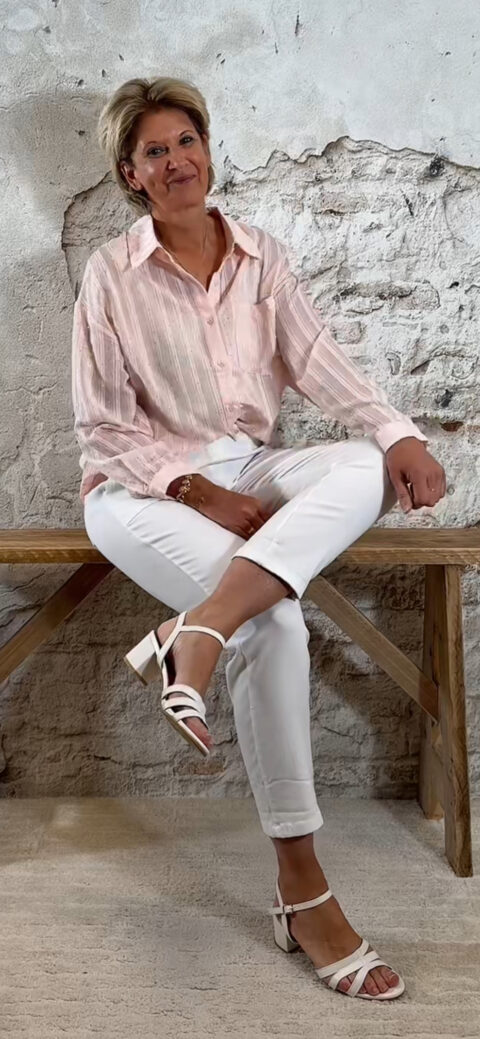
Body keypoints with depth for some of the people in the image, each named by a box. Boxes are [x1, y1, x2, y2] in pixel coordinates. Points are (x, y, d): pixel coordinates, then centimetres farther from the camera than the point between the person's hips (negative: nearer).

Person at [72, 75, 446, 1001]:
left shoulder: (261, 257, 10)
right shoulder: (112, 273, -1)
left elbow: (321, 364, 0)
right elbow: (103, 426, -4)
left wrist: (399, 433, -19)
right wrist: (199, 491, -16)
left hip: (250, 469, 5)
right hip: (146, 486, -4)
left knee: (369, 467, -27)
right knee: (273, 623, -30)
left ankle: (196, 632, -39)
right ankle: (301, 891, -20)